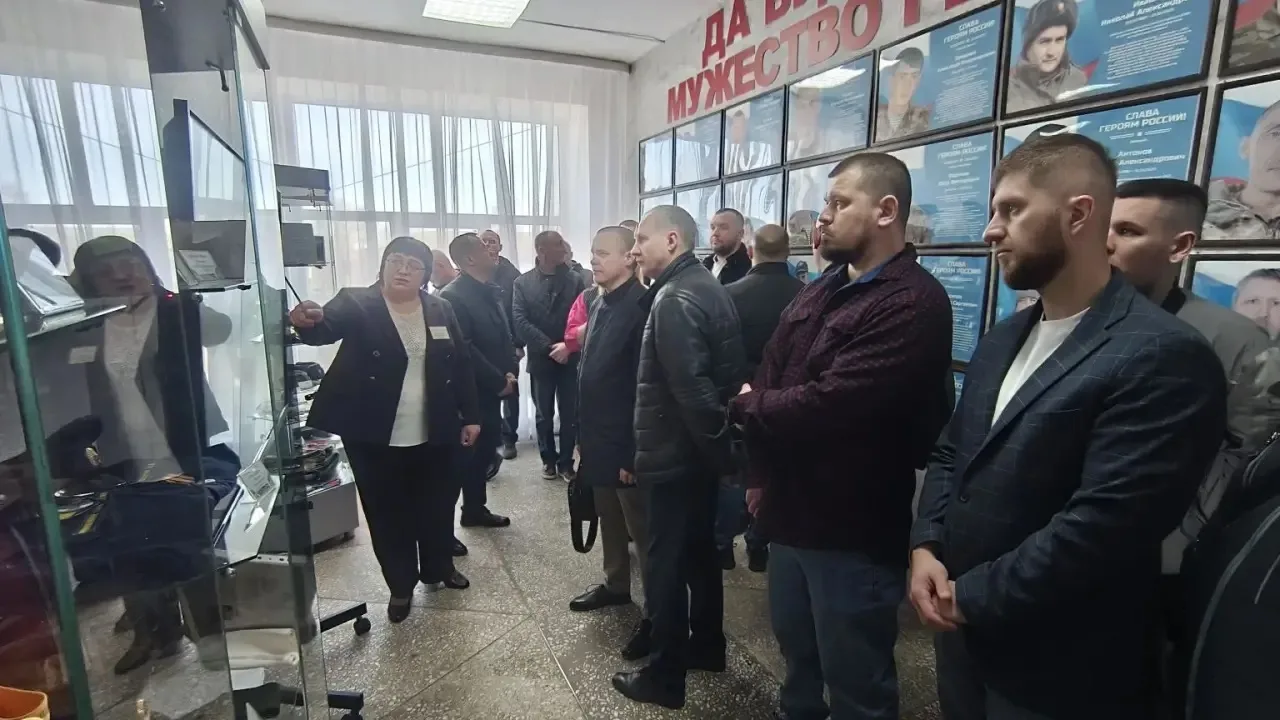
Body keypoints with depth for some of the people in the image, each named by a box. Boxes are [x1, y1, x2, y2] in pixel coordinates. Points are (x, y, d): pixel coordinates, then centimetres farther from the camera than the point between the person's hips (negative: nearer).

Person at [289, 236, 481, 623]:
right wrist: (309, 322, -50)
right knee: (388, 514, 11)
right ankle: (401, 586, 30)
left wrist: (471, 416, 4)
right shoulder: (356, 304, -6)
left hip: (435, 435, 3)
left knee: (438, 505, 18)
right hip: (377, 437, -2)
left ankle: (439, 568, 41)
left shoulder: (440, 309, 3)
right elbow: (328, 325, -26)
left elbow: (462, 364, 5)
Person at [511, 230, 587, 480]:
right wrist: (549, 347, -14)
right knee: (544, 415, 11)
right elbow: (520, 322, -7)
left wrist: (568, 345, -16)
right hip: (541, 359, 0)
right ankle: (549, 460, 26)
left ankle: (566, 461, 19)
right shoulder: (523, 283, 2)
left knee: (569, 415, 5)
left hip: (569, 358, 0)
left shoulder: (575, 280, 3)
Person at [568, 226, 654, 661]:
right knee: (609, 518, 22)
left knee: (642, 528, 5)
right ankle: (616, 585, 41)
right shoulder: (599, 303, 9)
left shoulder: (641, 306, -18)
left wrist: (634, 451, -20)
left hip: (627, 443, -8)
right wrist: (584, 433, 14)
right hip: (598, 438, 8)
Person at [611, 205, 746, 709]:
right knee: (699, 553, 22)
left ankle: (665, 676, 21)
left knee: (665, 565, 5)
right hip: (699, 452, 10)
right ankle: (706, 647, 39)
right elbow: (725, 374, 11)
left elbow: (691, 388, -27)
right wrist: (723, 448, 12)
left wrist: (720, 450, -15)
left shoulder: (674, 299, -20)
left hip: (677, 455, -10)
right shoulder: (706, 287, 10)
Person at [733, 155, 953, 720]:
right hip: (792, 512, 8)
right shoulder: (819, 291, 9)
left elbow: (825, 405, -29)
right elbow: (768, 378, 6)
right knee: (797, 655, 28)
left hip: (854, 530, -8)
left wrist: (745, 404, -11)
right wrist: (760, 474, -1)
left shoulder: (913, 304, -21)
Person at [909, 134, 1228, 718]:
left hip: (1058, 671, -6)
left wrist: (971, 596, -17)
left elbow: (1102, 524, -25)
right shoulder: (1001, 341, 7)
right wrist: (926, 547, -6)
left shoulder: (1163, 357, -19)